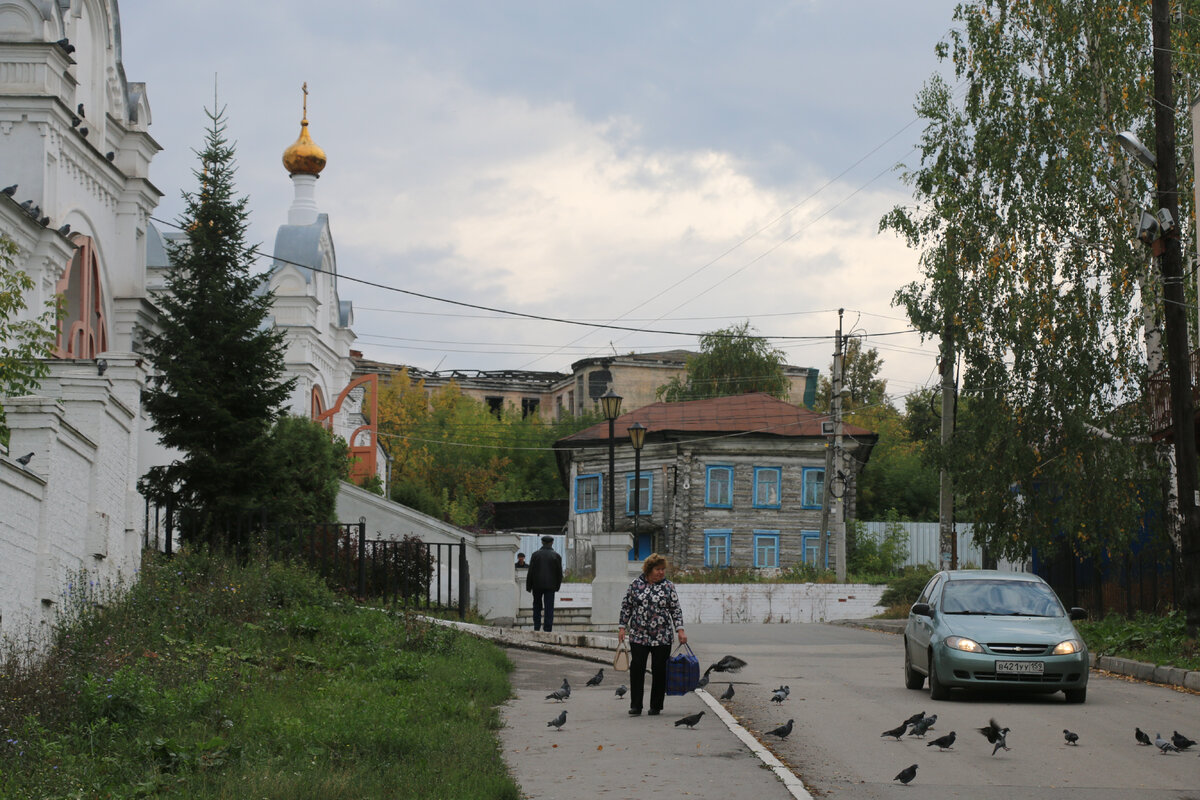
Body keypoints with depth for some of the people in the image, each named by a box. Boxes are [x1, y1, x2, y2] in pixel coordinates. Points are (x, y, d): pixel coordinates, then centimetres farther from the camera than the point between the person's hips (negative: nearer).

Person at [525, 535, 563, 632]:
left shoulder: (535, 554, -1)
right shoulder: (556, 556, 0)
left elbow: (531, 571, -3)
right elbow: (559, 573, 2)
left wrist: (528, 586, 3)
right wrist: (557, 586, 14)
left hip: (537, 585, 1)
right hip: (550, 586, -1)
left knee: (537, 606, 16)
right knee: (549, 608, 0)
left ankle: (537, 627, 8)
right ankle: (548, 629, -6)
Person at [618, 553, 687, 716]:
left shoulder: (668, 587, 2)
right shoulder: (636, 584, 4)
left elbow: (676, 610, 3)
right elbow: (626, 606, 9)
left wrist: (680, 630, -7)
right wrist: (622, 627, 3)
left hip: (662, 637, 0)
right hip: (638, 635, 0)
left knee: (659, 670, 2)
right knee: (636, 668, -7)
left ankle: (656, 706, 12)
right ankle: (636, 706, -2)